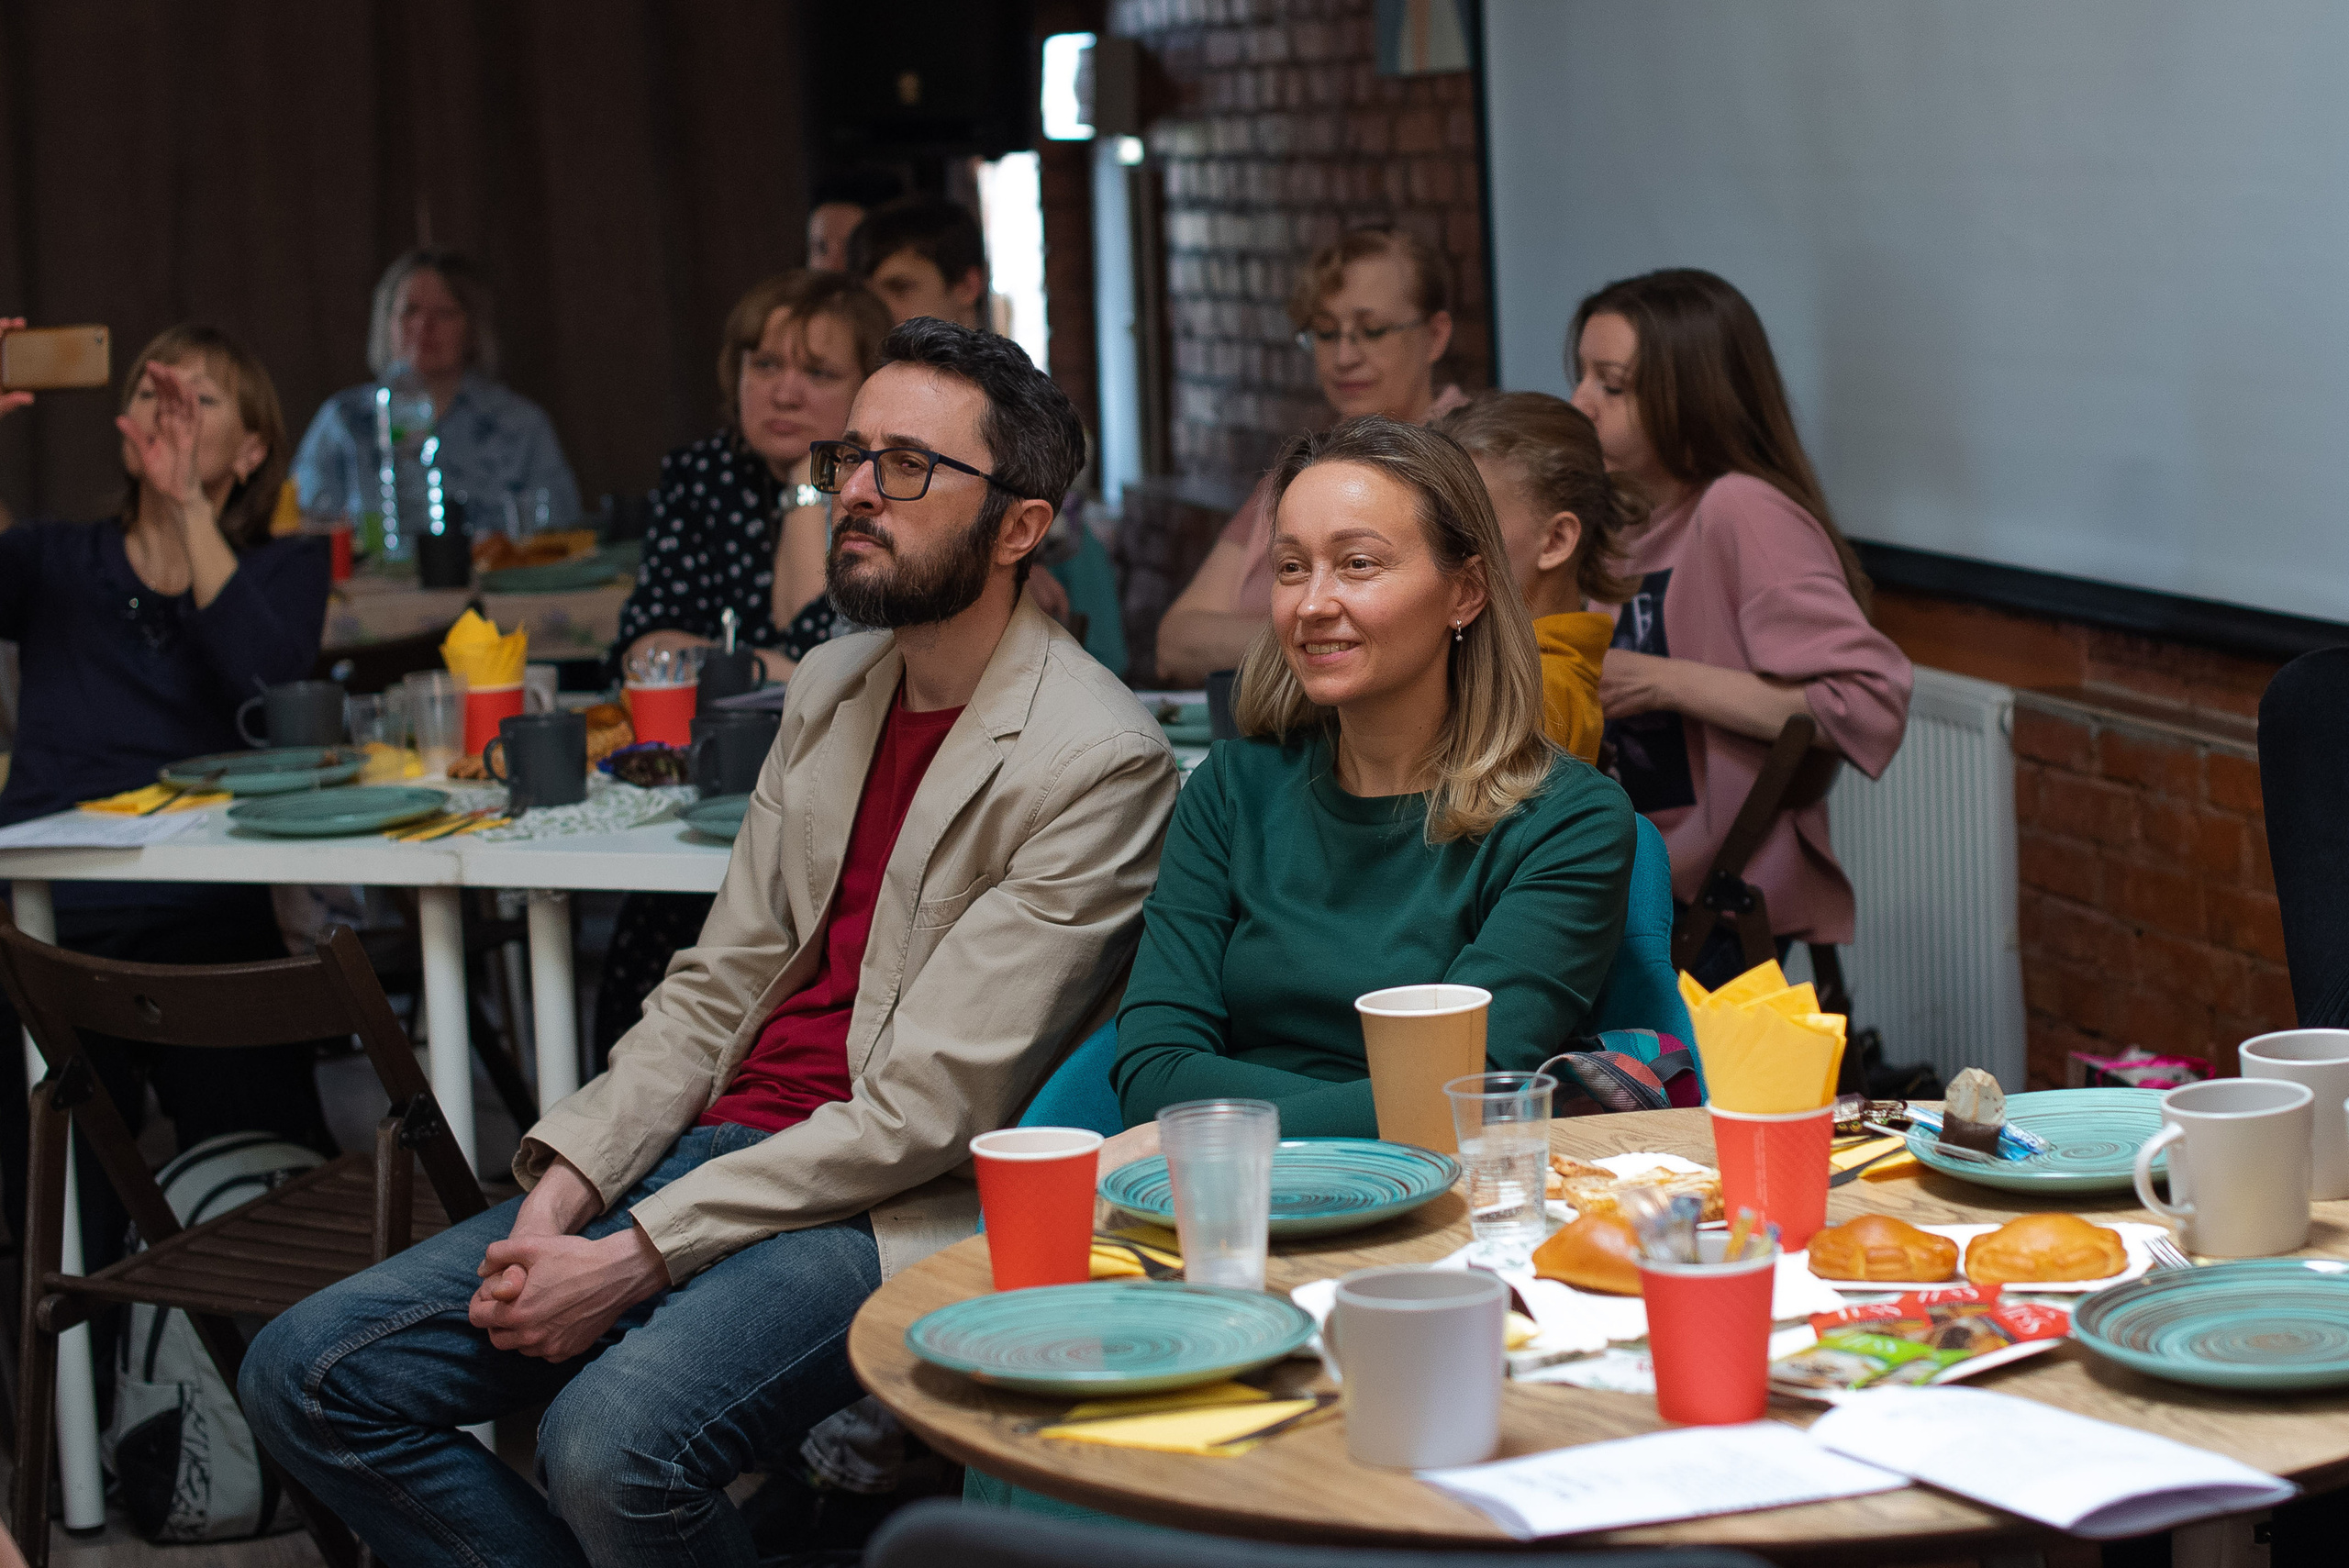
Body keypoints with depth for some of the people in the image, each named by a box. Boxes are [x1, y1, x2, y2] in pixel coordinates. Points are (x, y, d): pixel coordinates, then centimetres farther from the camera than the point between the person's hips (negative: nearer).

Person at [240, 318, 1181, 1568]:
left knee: (611, 1442, -35)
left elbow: (925, 1113, -17)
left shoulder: (1096, 763, -12)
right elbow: (717, 989, 14)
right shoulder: (831, 689, 14)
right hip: (717, 1143, 8)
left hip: (893, 1214, -8)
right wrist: (565, 1186, -4)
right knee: (307, 1377, -5)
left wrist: (634, 1258, -19)